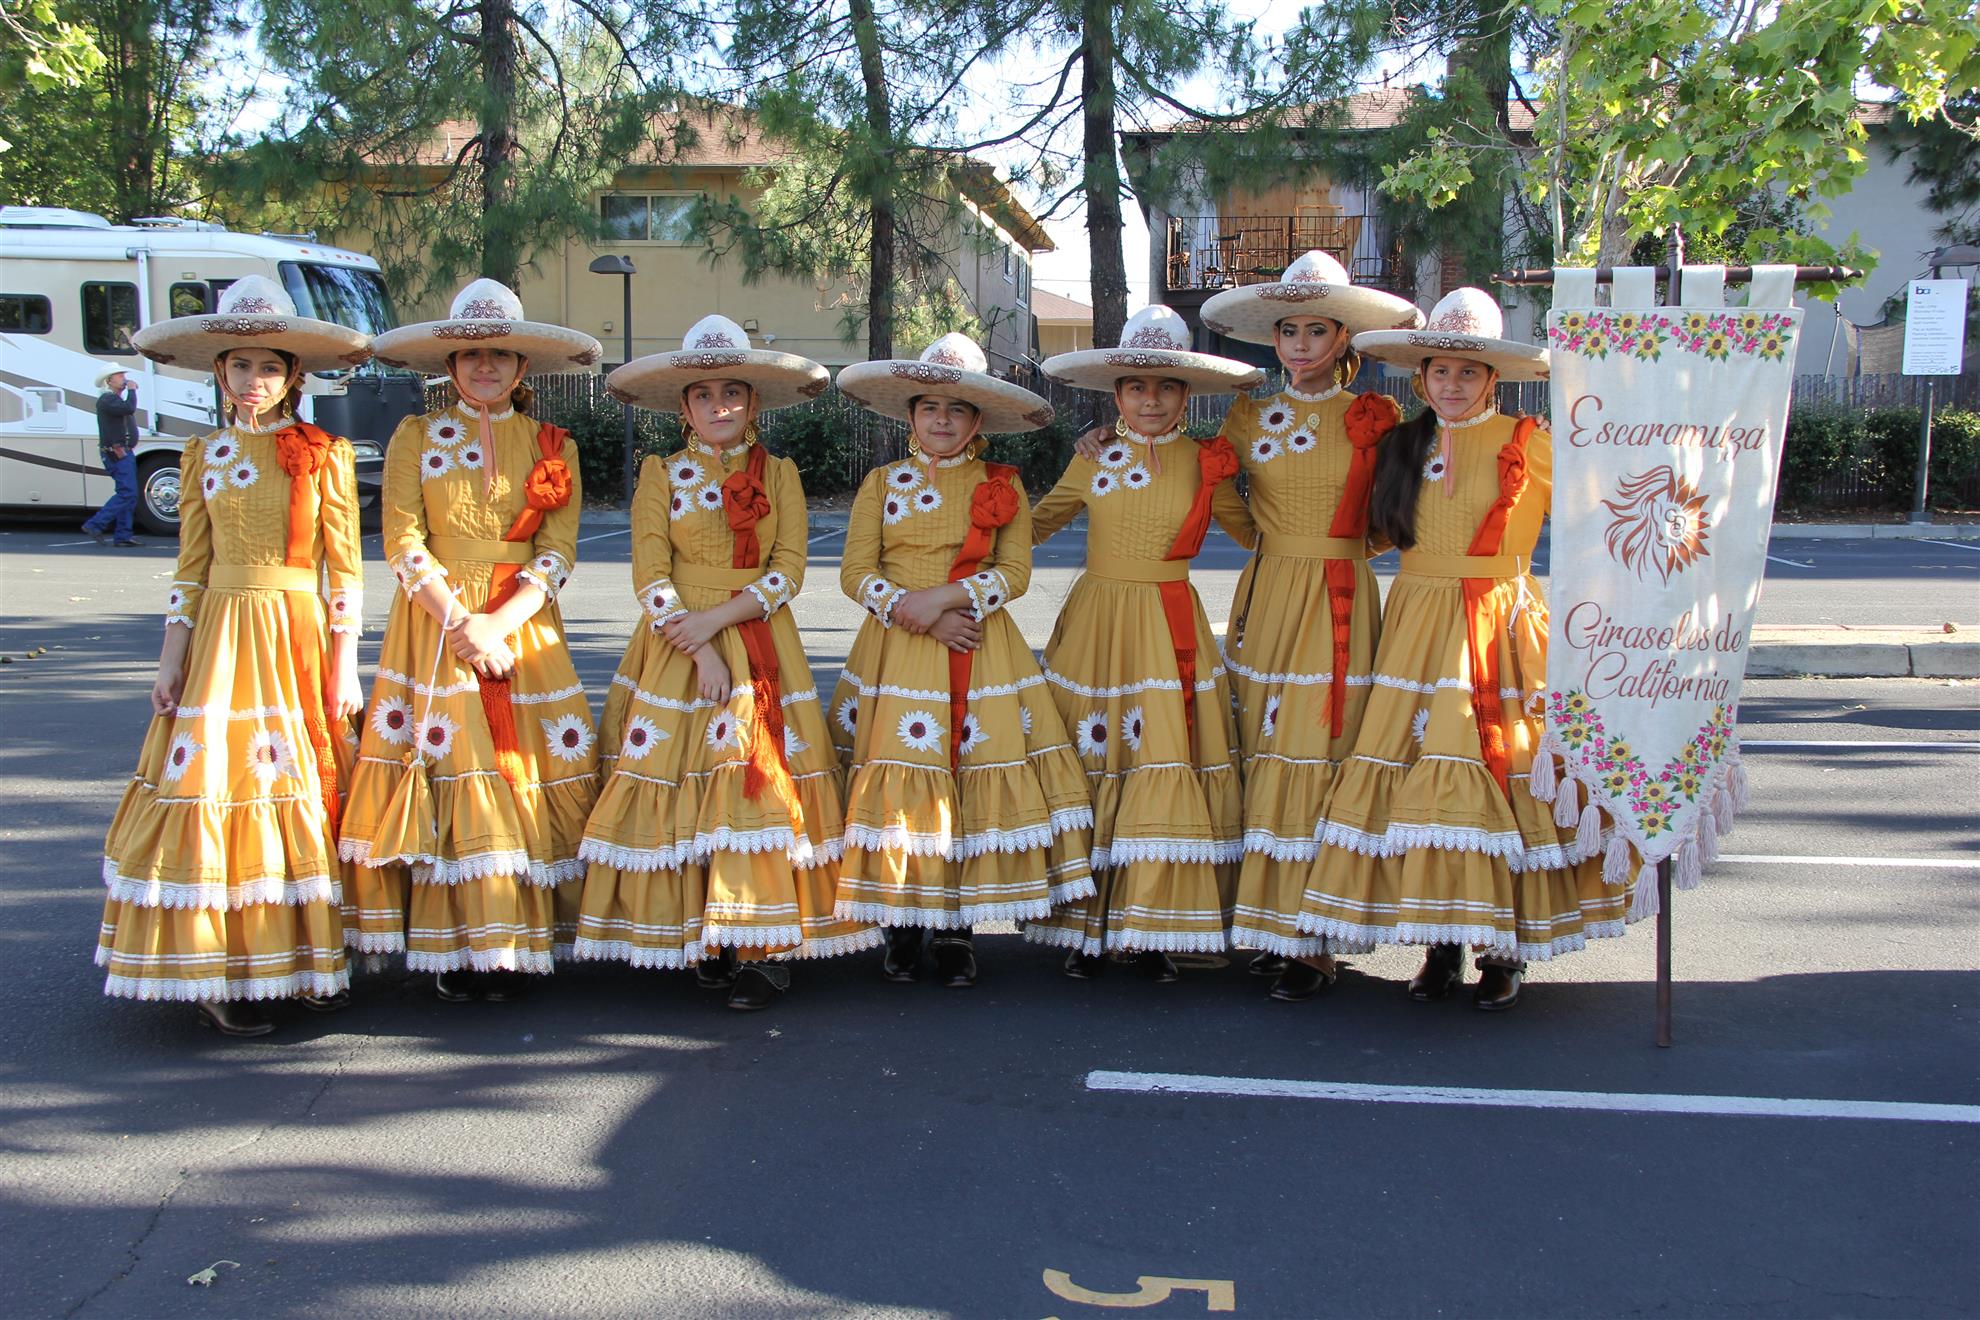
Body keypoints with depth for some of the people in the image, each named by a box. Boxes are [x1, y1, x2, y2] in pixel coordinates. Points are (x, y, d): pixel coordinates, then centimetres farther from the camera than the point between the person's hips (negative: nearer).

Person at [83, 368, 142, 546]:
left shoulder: (117, 399, 20)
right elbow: (129, 408, -28)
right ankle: (95, 525, -12)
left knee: (127, 494, 8)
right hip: (117, 454, -10)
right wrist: (132, 390, -14)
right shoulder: (107, 399, -12)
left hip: (125, 453, 10)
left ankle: (123, 536, 9)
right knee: (127, 493, -15)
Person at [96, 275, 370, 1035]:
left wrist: (344, 667, -5)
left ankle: (304, 958, 12)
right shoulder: (203, 457, 8)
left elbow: (345, 571, -1)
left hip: (299, 639, -2)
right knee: (215, 790, -3)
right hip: (220, 641, 2)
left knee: (303, 793, 2)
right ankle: (219, 972, 2)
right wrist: (172, 662, 3)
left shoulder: (324, 456, 1)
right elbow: (190, 571, 9)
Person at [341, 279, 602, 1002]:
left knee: (528, 773, -3)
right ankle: (450, 946, 1)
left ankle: (511, 946, 4)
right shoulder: (416, 437, 6)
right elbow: (403, 544, -2)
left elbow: (557, 555, 1)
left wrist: (496, 624, -12)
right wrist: (461, 624, -13)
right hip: (435, 623, -1)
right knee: (444, 772, -6)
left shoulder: (551, 446, 9)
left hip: (524, 626, 1)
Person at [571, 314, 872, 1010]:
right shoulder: (661, 475, 6)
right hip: (677, 648, 0)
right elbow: (650, 575, -2)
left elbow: (788, 569, 0)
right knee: (678, 783, -5)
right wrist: (700, 652, -13)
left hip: (762, 649, 0)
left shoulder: (779, 474, 9)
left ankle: (763, 947, -4)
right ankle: (700, 938, 4)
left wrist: (718, 618, -13)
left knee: (763, 782, -7)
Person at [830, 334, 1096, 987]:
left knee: (975, 779, -5)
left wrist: (944, 597, -15)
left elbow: (1015, 572, -2)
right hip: (897, 650, 1)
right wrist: (913, 611, -13)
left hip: (979, 651, 0)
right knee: (895, 778, -5)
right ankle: (903, 925, 8)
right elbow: (856, 571, 1)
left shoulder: (1003, 485, 8)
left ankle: (956, 926, 6)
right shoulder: (882, 481, 10)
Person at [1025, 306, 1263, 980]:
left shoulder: (1206, 464, 4)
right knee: (1089, 765, 0)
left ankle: (1152, 929, 7)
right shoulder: (1092, 460, 6)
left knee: (1166, 765, -4)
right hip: (1095, 626, 1)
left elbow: (1256, 533, 16)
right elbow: (1032, 525, 16)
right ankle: (1085, 927, 11)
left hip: (1171, 633, 0)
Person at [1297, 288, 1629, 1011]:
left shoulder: (1529, 444, -2)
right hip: (1417, 628, 4)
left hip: (1498, 628, -4)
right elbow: (1380, 528, 26)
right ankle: (1442, 945, 10)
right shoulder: (1404, 446, 12)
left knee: (1499, 773, -5)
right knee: (1418, 775, -1)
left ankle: (1502, 950, 7)